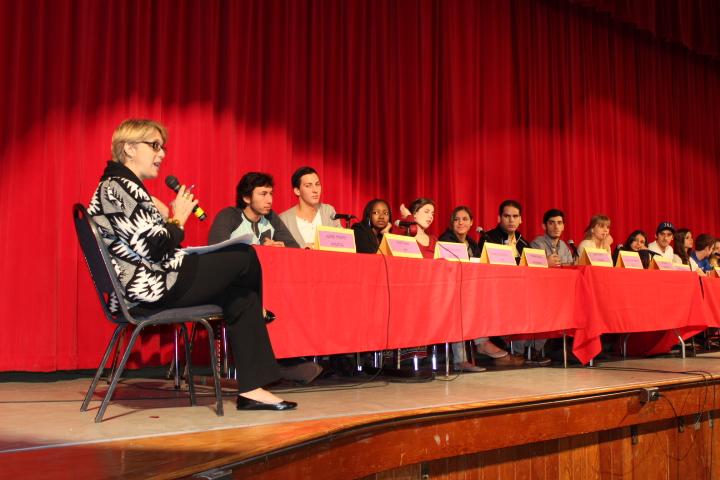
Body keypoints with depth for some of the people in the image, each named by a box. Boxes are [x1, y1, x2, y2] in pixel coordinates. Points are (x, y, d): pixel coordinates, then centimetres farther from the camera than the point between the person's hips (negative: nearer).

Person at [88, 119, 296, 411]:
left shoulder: (120, 186, 19)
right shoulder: (119, 187, -14)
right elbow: (152, 248, -22)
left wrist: (166, 219, 6)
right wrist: (178, 220, -5)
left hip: (147, 288, 11)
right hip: (153, 289, -11)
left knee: (241, 296, 6)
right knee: (245, 257, -5)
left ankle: (252, 389, 2)